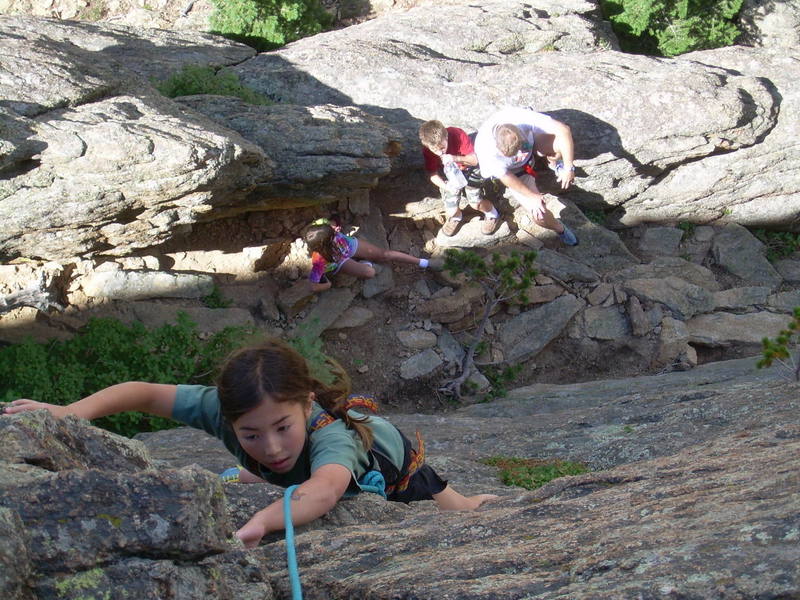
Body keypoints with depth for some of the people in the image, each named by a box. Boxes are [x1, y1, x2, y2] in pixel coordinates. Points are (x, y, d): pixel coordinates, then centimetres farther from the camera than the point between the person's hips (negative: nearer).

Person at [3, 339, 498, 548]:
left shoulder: (327, 430, -54)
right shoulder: (224, 408, -40)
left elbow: (327, 489, -75)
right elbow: (146, 393, -34)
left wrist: (259, 523, -93)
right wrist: (73, 411, -49)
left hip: (387, 467, -2)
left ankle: (473, 502, 59)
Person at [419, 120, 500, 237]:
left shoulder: (458, 135, -35)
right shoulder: (427, 150, -28)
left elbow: (475, 160, -31)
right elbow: (432, 174, -21)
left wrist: (456, 158, -50)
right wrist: (445, 186, -41)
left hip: (469, 167, -2)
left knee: (475, 203, -9)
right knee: (451, 210, -6)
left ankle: (491, 214, 25)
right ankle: (456, 216, 32)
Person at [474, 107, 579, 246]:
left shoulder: (523, 118, -38)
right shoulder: (487, 150, -39)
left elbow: (563, 129, -33)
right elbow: (506, 177, -21)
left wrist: (568, 168, -33)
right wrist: (532, 196, -13)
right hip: (515, 171, -2)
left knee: (560, 143, -30)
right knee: (539, 216, -15)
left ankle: (555, 163, 9)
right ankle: (559, 228, 24)